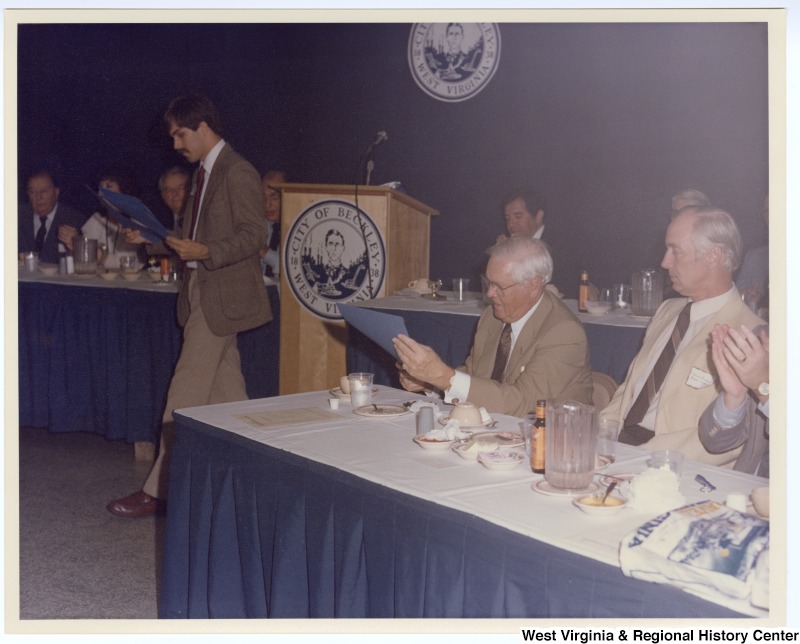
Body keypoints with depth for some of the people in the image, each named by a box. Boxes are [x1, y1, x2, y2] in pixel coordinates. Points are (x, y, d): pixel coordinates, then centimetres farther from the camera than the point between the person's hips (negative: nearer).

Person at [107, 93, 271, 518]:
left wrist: (204, 253, -29)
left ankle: (157, 490, -1)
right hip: (203, 292, 10)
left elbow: (253, 236, -18)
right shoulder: (205, 172, 16)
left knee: (187, 391, -7)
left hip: (223, 296, -9)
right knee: (225, 389, 12)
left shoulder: (237, 173, -13)